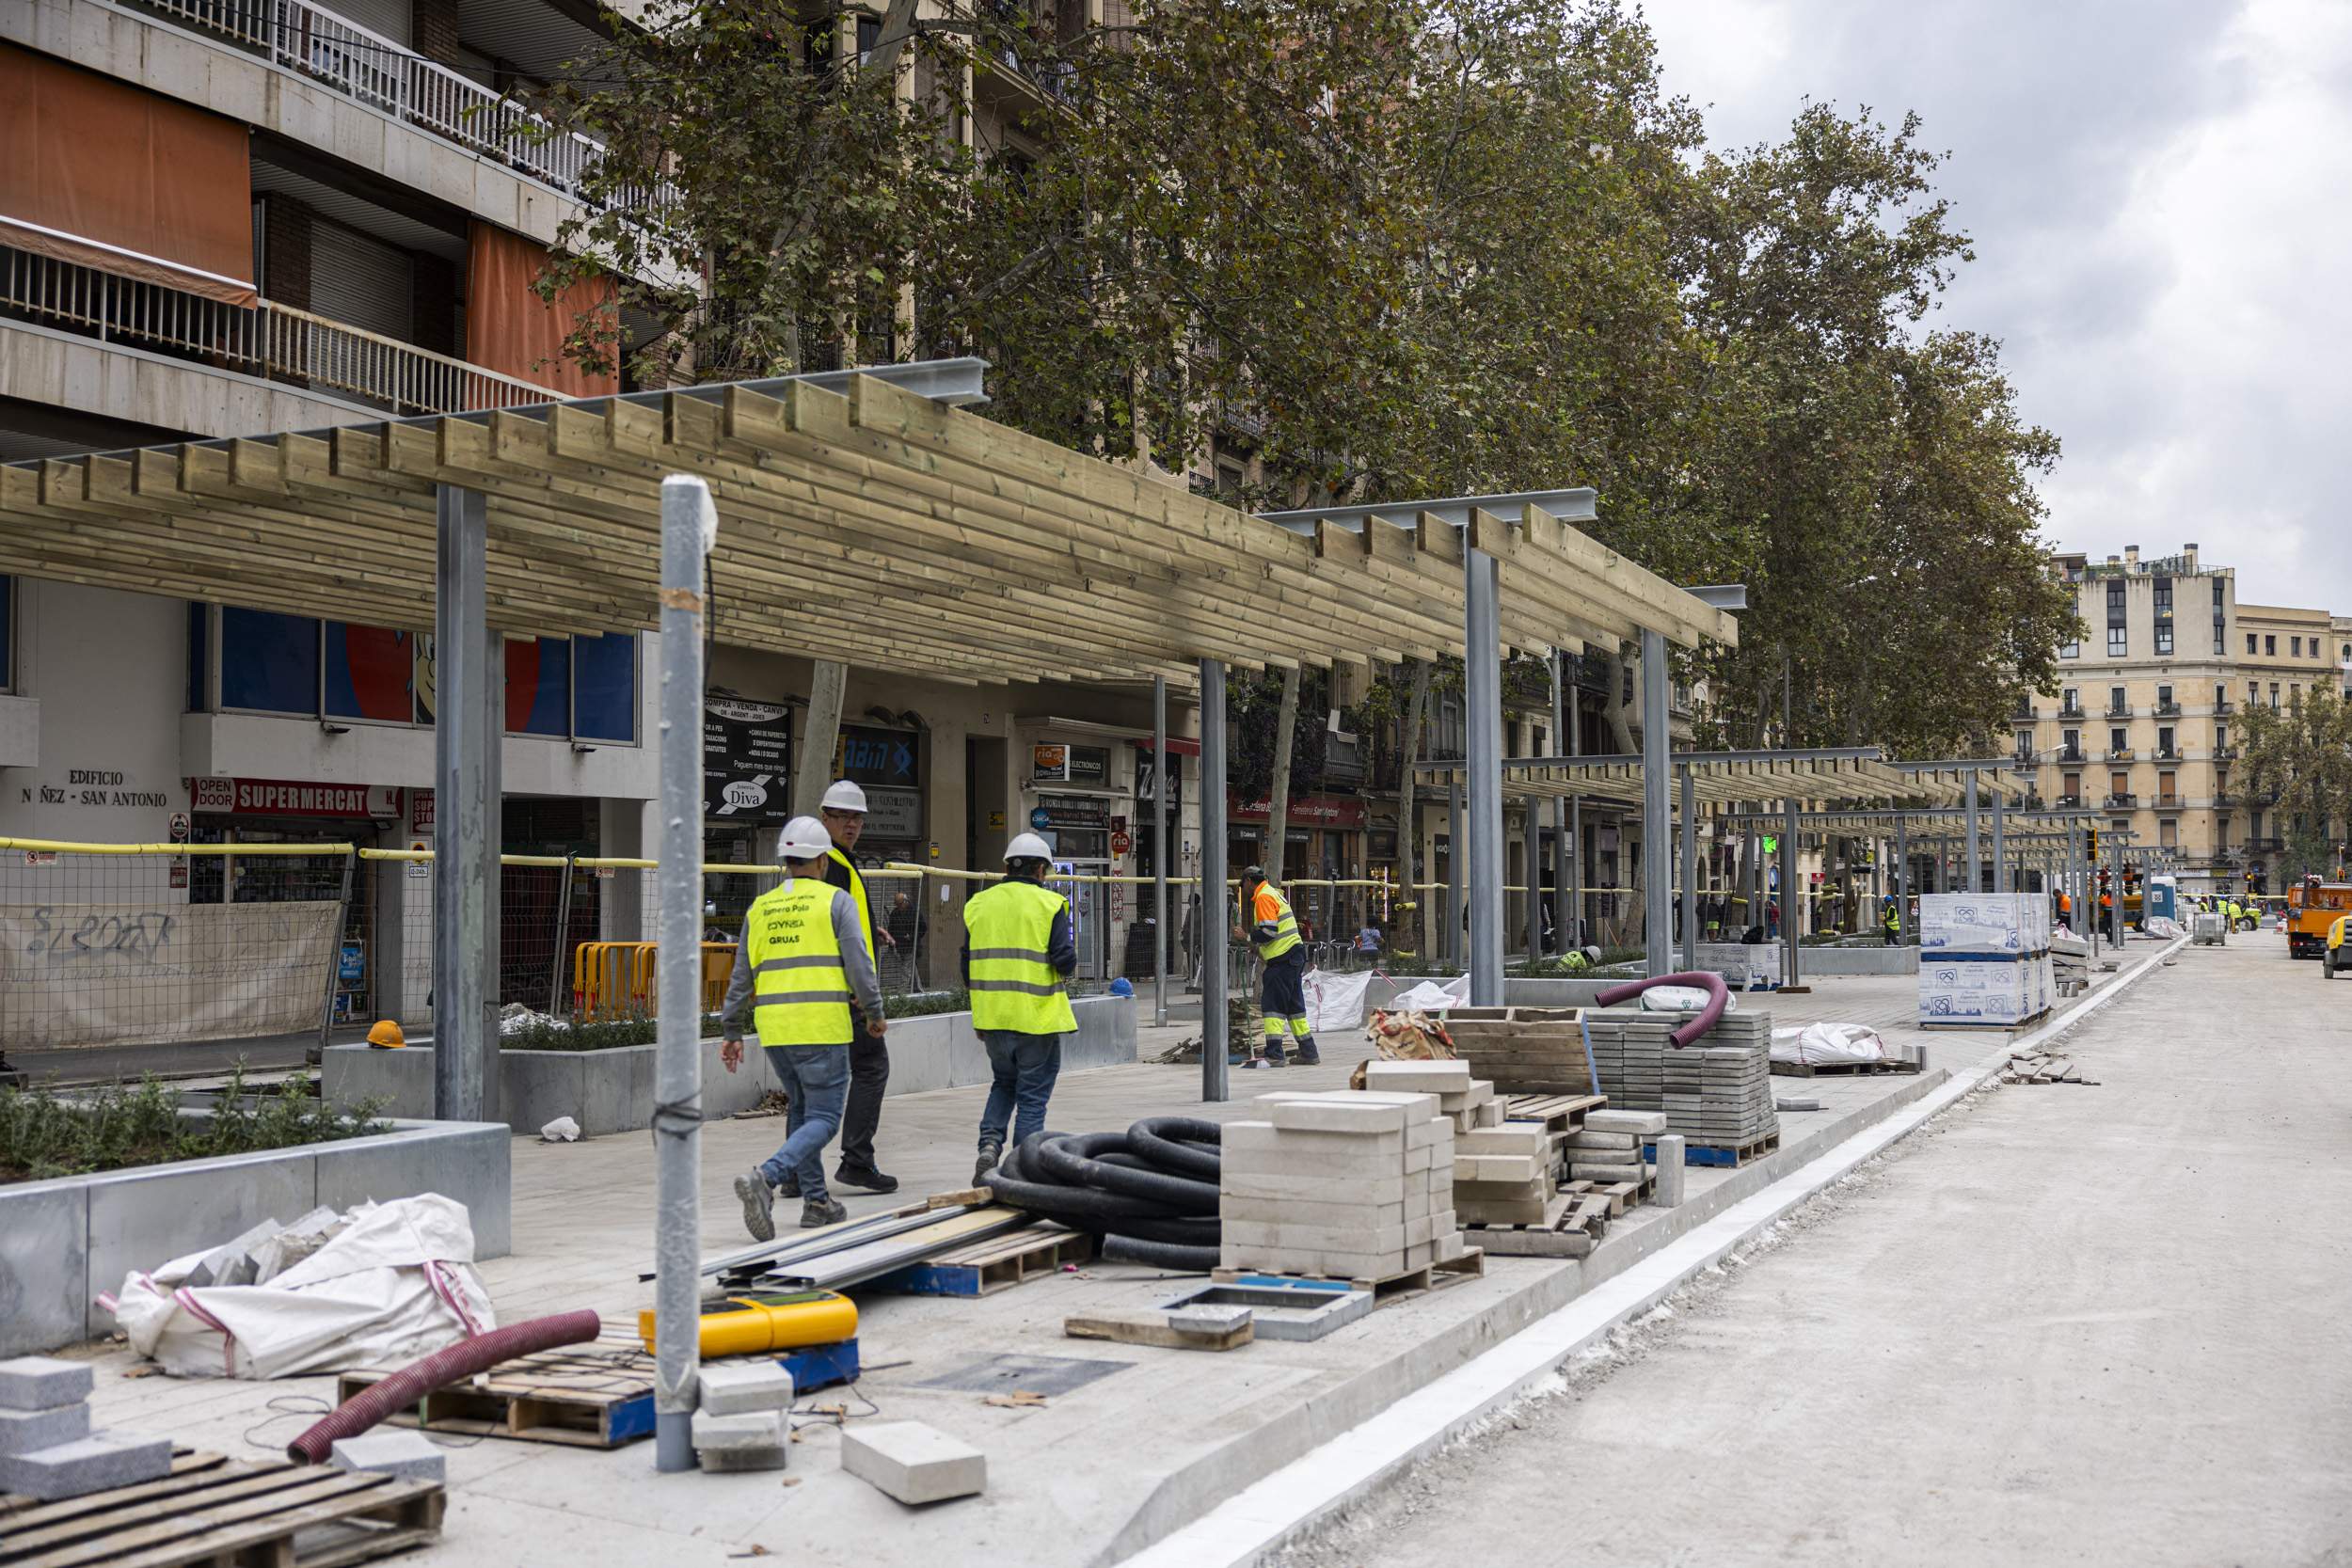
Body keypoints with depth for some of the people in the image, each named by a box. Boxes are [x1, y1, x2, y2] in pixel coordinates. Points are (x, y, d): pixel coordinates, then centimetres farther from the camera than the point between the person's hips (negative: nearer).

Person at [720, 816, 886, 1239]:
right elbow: (858, 962, -7)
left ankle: (816, 1202, 20)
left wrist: (731, 1032, 19)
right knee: (823, 1119, -3)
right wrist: (874, 1012, 5)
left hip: (774, 1029, 6)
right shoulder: (836, 901, -1)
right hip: (823, 1027, -5)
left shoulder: (759, 908, 13)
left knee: (803, 1110, 21)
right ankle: (765, 1177, -24)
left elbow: (741, 977, 14)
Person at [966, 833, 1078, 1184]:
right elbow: (1065, 960, -15)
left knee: (1004, 1083, 23)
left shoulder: (978, 903, 7)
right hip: (1037, 1018, -4)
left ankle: (990, 1142, 2)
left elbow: (967, 965, 10)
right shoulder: (1049, 904, -6)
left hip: (992, 1016, 4)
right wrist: (1069, 963, 9)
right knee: (1032, 1096, 5)